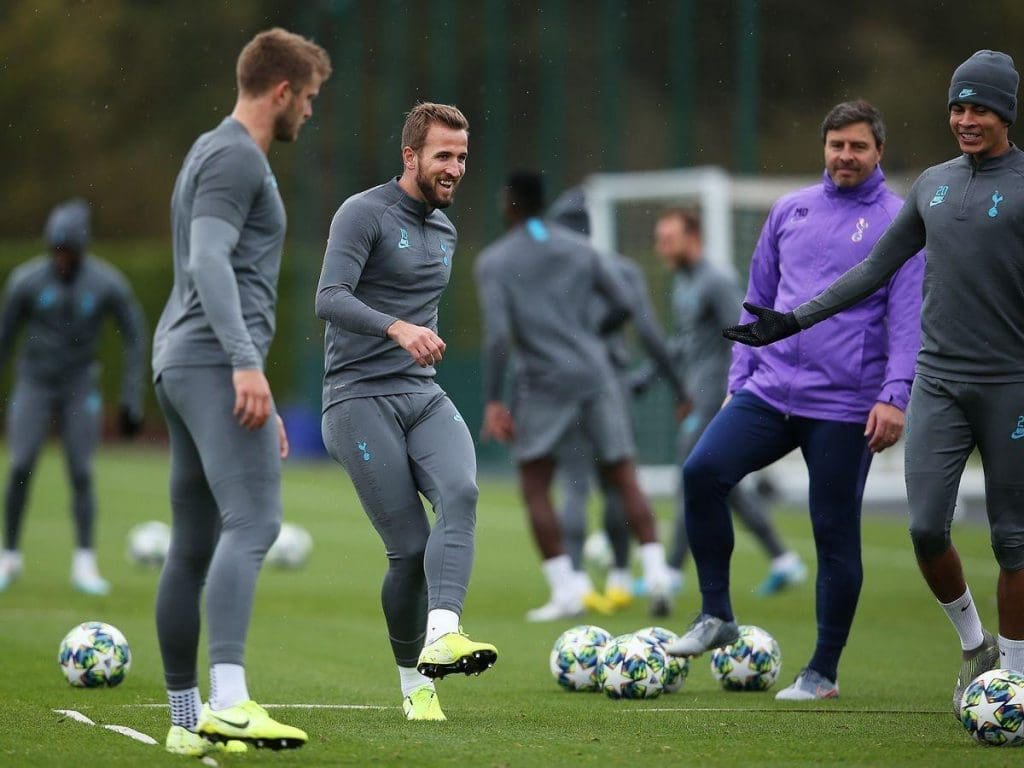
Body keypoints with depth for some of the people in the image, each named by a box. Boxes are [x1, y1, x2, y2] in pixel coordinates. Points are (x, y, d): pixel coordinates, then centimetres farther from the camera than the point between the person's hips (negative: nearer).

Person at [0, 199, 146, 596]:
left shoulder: (108, 284, -11)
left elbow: (135, 338, -2)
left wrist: (132, 400, -5)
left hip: (79, 388, 0)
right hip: (34, 384, 0)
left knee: (81, 474, -8)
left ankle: (85, 565, -3)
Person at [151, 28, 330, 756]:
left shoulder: (216, 153, 26)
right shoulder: (236, 157, -6)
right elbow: (209, 262, -19)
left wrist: (259, 400, 31)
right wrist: (246, 362, -28)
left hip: (182, 368, 11)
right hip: (216, 364, -11)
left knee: (194, 546, 9)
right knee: (253, 524, -21)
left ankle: (187, 720, 11)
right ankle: (230, 702, -35)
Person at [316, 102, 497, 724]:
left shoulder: (445, 230, 19)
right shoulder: (364, 214, -6)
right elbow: (329, 299, -20)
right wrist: (398, 328, -35)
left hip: (425, 395, 6)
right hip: (360, 399, -6)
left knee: (460, 493, -26)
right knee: (410, 549, -10)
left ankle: (442, 638, -40)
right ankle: (415, 685, 6)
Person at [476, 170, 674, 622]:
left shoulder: (494, 261, -2)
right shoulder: (578, 249, 10)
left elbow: (497, 334, -13)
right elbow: (621, 308, 14)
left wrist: (492, 401, -11)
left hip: (545, 381, -3)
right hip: (596, 375, 3)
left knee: (535, 487, 7)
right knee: (623, 478, 6)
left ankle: (565, 592, -1)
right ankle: (656, 571, -9)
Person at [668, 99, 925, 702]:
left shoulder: (900, 223, -1)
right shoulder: (790, 211, 13)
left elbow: (907, 318, -8)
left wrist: (894, 396, -18)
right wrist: (740, 377, 14)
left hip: (844, 409, -4)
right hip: (769, 392, 4)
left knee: (836, 535, 1)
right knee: (703, 471, -17)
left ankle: (823, 674, 12)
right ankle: (716, 616, -4)